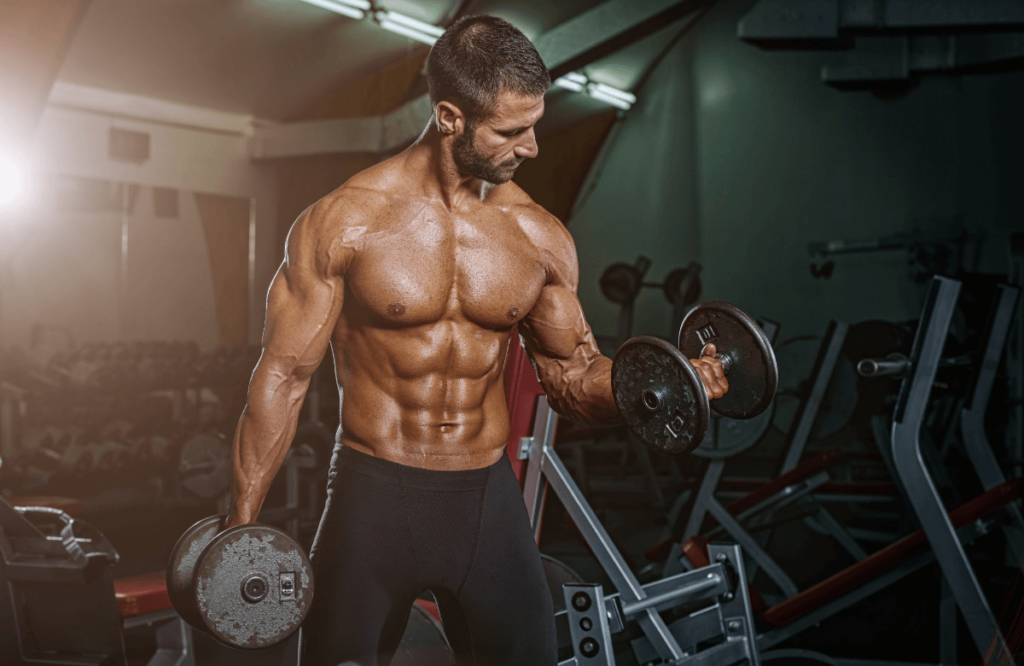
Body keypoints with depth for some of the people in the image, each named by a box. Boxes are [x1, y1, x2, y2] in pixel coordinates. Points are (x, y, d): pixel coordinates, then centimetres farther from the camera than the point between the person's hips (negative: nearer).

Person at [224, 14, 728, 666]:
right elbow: (284, 375, -5)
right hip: (374, 497, -3)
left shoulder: (541, 237, 1)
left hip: (490, 498, 3)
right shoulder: (344, 223, -9)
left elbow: (573, 376, 9)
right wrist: (241, 529, -6)